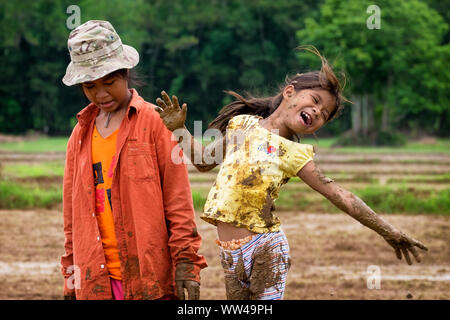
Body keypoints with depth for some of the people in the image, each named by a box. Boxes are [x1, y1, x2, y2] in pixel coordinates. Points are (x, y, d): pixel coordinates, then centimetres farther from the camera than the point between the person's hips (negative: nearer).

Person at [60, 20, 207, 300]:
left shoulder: (155, 122, 0)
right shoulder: (80, 134, 14)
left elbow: (178, 200, -2)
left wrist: (186, 261, -7)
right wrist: (71, 276, 16)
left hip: (151, 277, -4)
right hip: (95, 281, 4)